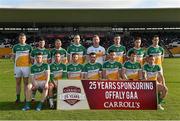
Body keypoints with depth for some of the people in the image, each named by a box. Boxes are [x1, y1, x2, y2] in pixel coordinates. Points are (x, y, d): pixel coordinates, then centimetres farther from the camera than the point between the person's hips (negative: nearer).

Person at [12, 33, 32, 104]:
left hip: (26, 67, -1)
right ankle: (18, 98, 14)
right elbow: (13, 56, 13)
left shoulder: (29, 47, 5)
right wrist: (16, 62, 1)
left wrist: (28, 62, -3)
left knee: (26, 82, 3)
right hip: (17, 67, 1)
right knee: (18, 83, 6)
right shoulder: (15, 47, 7)